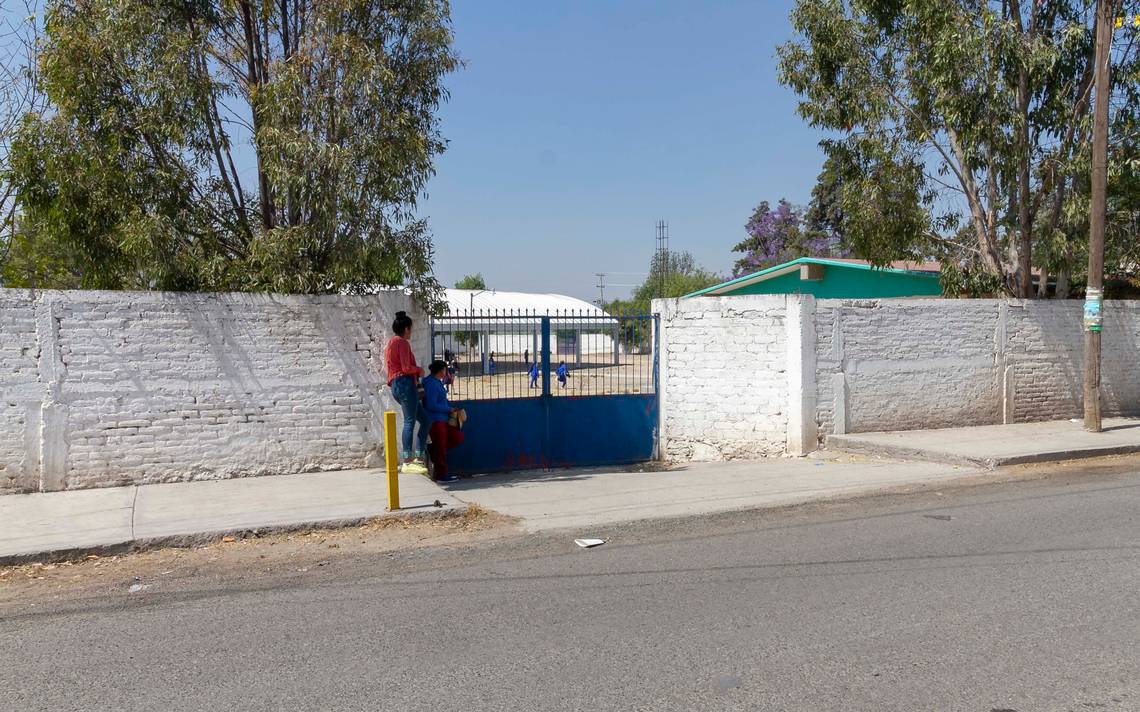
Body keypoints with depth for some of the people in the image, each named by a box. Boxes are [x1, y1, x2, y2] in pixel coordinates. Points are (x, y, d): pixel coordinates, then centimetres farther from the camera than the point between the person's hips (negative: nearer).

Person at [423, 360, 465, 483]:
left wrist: (452, 409, 8)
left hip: (442, 419, 10)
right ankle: (441, 475, 5)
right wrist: (449, 409, -13)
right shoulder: (431, 384, -17)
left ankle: (434, 454, 18)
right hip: (435, 421, -10)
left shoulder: (438, 382, 14)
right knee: (440, 446, -3)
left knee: (458, 437, 10)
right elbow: (431, 405, -22)